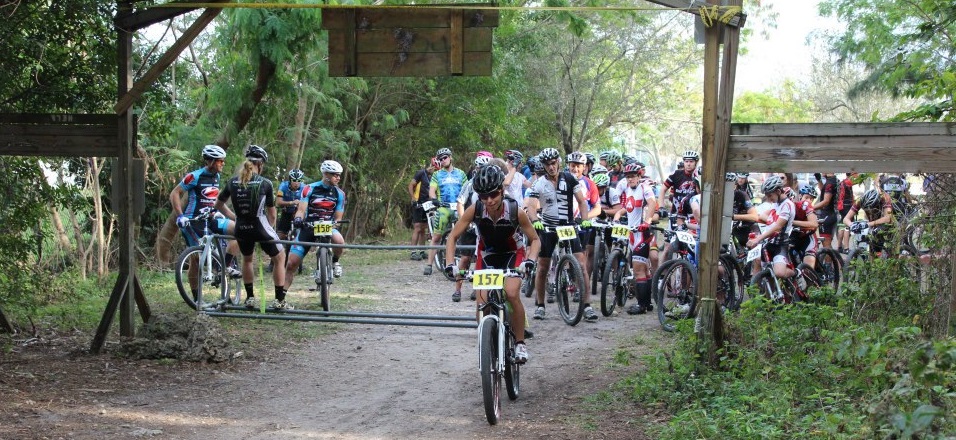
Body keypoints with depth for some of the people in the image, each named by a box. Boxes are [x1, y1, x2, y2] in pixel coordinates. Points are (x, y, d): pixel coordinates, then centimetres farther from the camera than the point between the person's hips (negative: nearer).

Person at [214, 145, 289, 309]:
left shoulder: (233, 182, 3)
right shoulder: (265, 183, -8)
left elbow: (218, 205, 15)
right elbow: (272, 213, -1)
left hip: (241, 228, 4)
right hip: (260, 226, -4)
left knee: (247, 259, 30)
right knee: (279, 258, 16)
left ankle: (250, 297, 28)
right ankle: (280, 300, 11)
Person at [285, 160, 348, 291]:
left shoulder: (339, 194, 1)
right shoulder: (310, 189, -5)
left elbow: (338, 218, 1)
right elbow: (301, 210, -9)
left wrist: (334, 224, -22)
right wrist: (298, 219, -32)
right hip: (308, 227, -1)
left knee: (339, 241, -35)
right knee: (291, 264, -6)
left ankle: (334, 262, -3)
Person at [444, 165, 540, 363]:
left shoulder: (515, 211, -29)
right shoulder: (475, 210, -25)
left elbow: (535, 240, -16)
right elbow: (453, 236, -15)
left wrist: (530, 260, -35)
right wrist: (449, 263, -29)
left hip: (513, 255, -2)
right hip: (487, 256, 2)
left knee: (511, 293, -27)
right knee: (482, 303, -14)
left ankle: (520, 343, -10)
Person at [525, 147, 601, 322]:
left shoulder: (569, 179, 0)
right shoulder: (539, 184, -4)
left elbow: (582, 201, -2)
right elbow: (531, 206, -16)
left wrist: (585, 219, -19)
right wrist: (535, 221, -36)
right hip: (547, 228, 0)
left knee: (581, 266, -11)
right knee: (542, 268, 4)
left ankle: (587, 306, -10)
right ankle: (539, 305, 18)